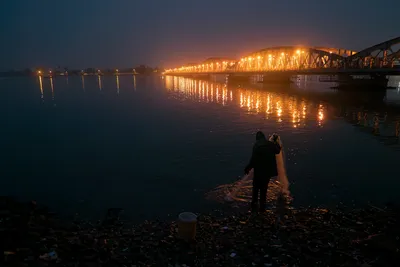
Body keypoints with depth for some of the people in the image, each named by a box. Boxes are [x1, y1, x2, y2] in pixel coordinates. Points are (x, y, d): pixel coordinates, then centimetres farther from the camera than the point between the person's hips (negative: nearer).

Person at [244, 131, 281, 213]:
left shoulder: (256, 145, -14)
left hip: (259, 171, -4)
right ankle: (262, 207, 19)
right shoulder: (271, 144, 0)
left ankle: (254, 207, 15)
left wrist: (248, 168, -7)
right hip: (268, 171, 4)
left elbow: (253, 159, -18)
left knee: (256, 189, 11)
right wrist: (276, 141, 33)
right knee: (264, 189, 15)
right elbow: (277, 151, 21)